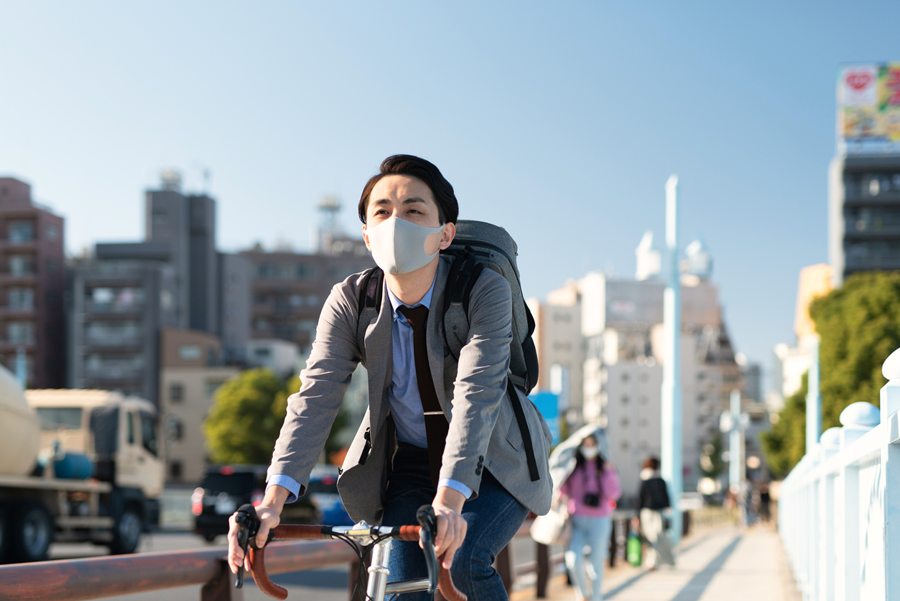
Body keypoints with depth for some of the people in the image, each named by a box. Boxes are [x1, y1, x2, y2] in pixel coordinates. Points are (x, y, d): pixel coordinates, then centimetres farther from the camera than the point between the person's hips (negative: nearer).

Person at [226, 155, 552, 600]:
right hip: (411, 464, 3)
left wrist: (449, 501, -52)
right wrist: (273, 500, -39)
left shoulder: (485, 290, -24)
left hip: (494, 464, -3)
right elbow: (316, 396, -24)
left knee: (463, 561, -26)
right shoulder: (350, 301, -14)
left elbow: (477, 393, -37)